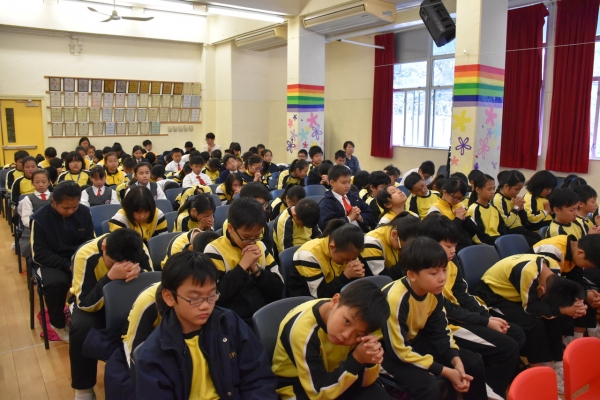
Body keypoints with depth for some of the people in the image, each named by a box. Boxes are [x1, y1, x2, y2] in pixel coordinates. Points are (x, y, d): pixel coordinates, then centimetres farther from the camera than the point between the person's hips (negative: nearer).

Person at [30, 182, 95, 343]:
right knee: (55, 282, -35)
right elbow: (39, 254, -13)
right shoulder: (40, 219, -14)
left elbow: (90, 241, 5)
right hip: (51, 261, -2)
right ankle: (58, 323, -5)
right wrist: (67, 265, -24)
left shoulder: (84, 213, -5)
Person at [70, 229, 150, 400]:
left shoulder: (139, 250, -22)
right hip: (92, 302, -2)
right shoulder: (85, 255, -30)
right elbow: (86, 304, -31)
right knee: (82, 327, -34)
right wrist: (110, 277, -47)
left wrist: (139, 272, -40)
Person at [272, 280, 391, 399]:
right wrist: (356, 360, -32)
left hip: (335, 377, 4)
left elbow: (363, 381, -6)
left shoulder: (356, 318, -14)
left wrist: (370, 361, -26)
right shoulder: (302, 330, -29)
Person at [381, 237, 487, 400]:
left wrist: (456, 361, -16)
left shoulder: (435, 293, -9)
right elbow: (400, 351, -28)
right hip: (390, 351, -7)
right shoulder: (396, 299, -33)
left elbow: (440, 332, 2)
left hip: (416, 341, 7)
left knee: (474, 363, 2)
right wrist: (446, 371, -24)